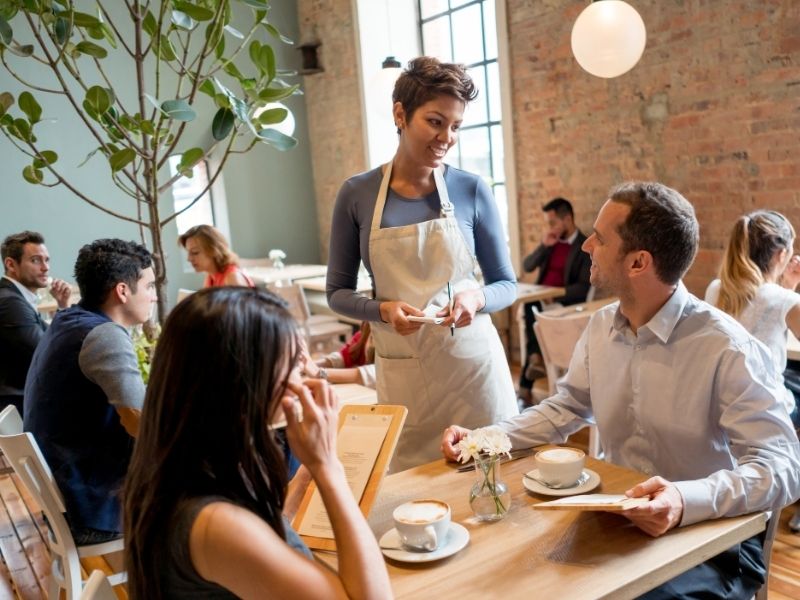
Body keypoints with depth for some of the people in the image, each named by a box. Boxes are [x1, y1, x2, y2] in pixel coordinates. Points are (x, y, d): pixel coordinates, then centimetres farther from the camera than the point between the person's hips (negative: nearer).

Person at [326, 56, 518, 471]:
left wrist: (477, 298, -17)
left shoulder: (472, 191, -3)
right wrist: (383, 309, -15)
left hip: (472, 360, 0)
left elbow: (506, 285, 4)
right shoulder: (357, 194, -3)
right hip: (402, 370, 0)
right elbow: (338, 293, 3)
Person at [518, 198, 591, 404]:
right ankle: (537, 358, -26)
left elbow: (582, 288, -13)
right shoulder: (552, 242, 15)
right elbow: (527, 267, 9)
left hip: (565, 303, -6)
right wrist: (544, 246, -4)